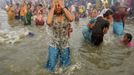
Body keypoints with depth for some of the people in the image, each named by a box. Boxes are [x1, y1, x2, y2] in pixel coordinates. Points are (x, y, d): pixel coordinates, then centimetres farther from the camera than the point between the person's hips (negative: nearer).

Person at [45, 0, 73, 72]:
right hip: (54, 44, 0)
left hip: (65, 44, 1)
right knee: (51, 67, 5)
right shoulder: (52, 16, -7)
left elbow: (71, 19, -29)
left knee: (64, 66, 17)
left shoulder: (65, 15, -7)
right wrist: (52, 8, -21)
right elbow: (48, 22, -30)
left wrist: (63, 7, -22)